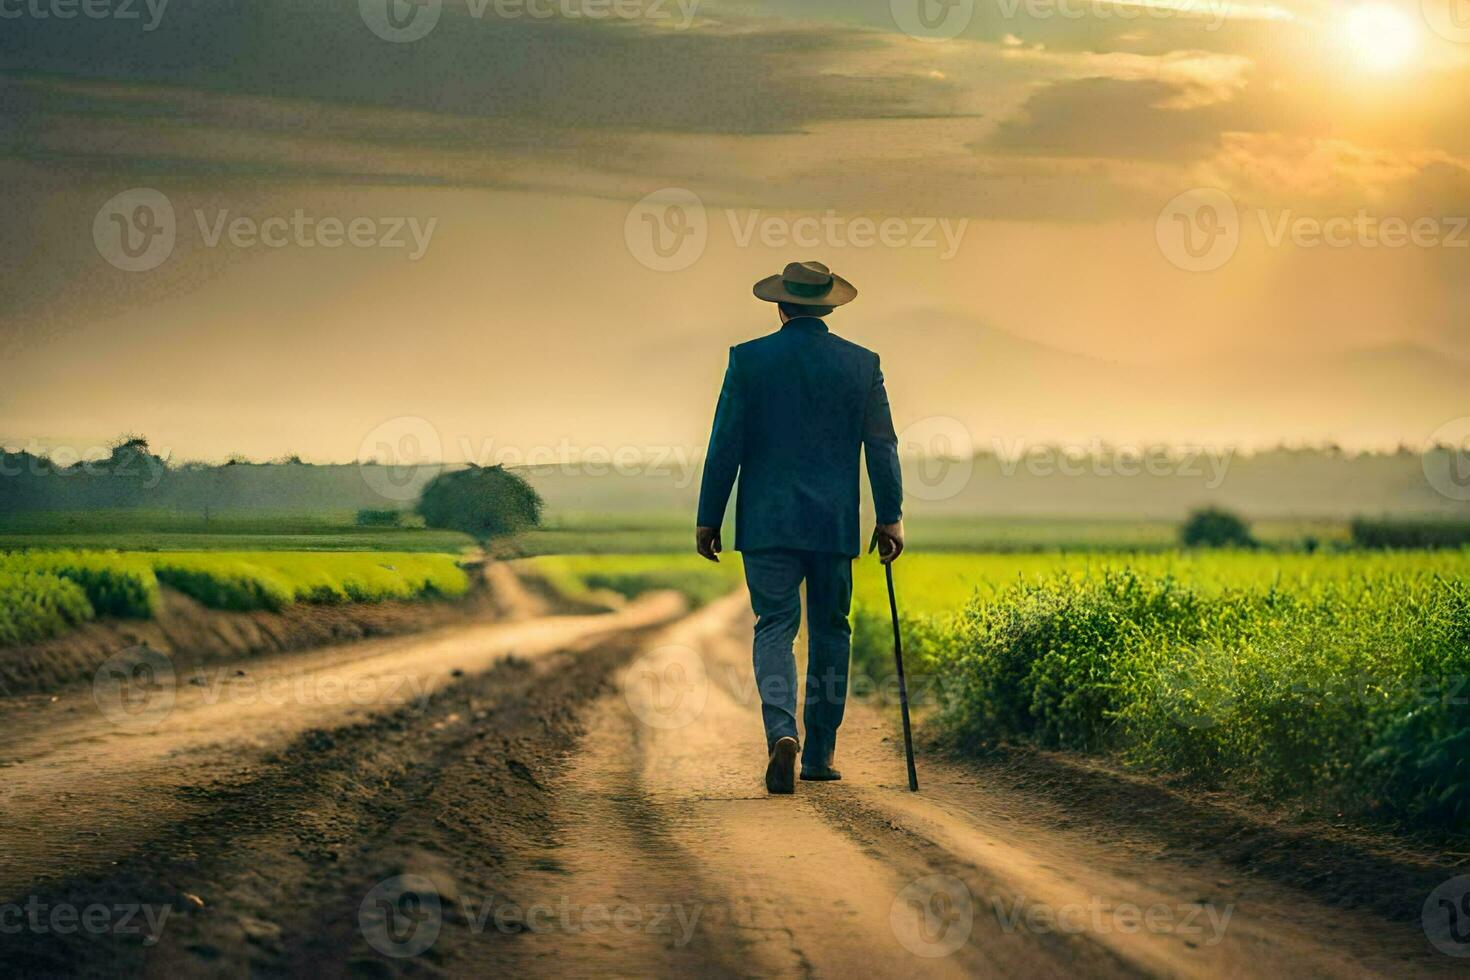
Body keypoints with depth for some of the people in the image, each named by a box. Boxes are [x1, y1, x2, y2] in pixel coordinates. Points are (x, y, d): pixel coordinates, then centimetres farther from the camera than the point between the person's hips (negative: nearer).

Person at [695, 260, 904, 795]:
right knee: (829, 632, 13)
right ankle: (820, 755, 17)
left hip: (768, 524, -1)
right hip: (836, 525, 2)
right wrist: (890, 517, 11)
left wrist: (708, 519, 3)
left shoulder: (749, 359, -3)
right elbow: (882, 445, 3)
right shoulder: (862, 363, 2)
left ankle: (781, 733, -23)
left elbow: (725, 444, -3)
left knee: (775, 629, 1)